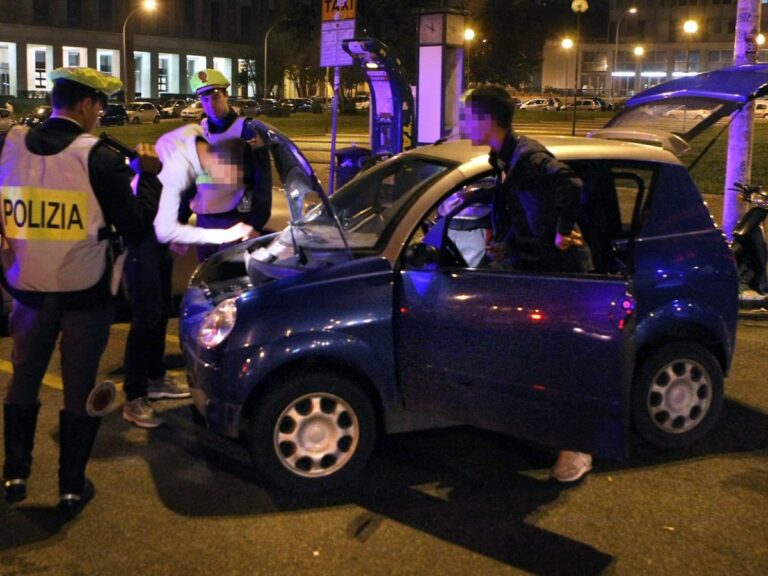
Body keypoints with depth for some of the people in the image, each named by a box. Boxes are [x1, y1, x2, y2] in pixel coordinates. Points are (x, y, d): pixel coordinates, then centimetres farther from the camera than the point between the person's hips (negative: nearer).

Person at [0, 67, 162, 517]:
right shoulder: (100, 158, -16)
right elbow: (137, 227, -10)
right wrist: (148, 175, 2)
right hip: (84, 293, -3)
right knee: (80, 387, 10)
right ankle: (72, 486, 19)